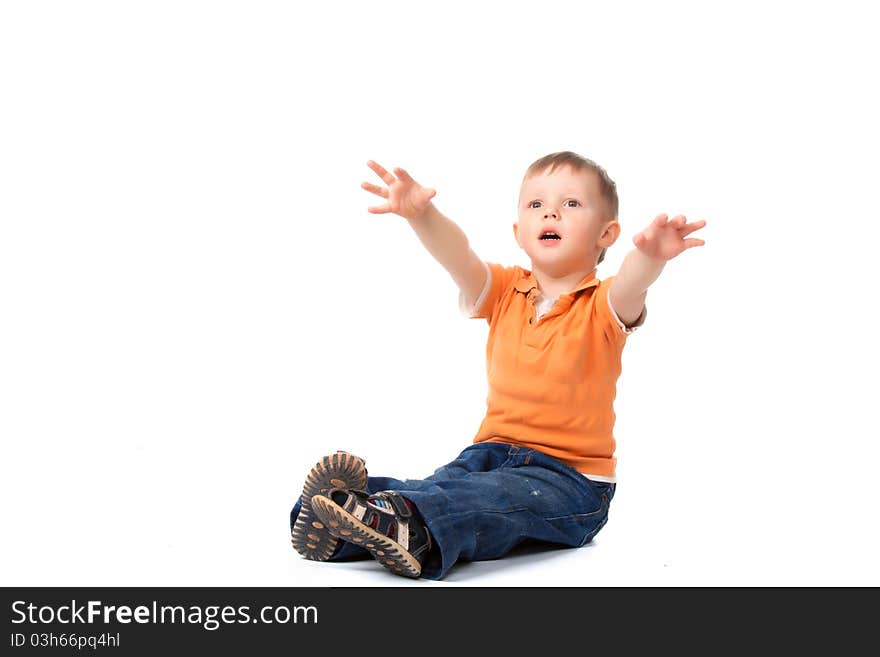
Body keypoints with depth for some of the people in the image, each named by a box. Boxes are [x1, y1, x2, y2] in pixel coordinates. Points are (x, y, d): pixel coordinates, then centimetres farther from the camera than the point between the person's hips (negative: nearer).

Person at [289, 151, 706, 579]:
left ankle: (409, 527, -60)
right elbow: (458, 256, -11)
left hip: (572, 476, -4)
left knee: (487, 500, -35)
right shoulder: (505, 292, 8)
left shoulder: (603, 307, -4)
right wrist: (422, 215, -33)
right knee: (440, 485, -27)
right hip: (495, 450, 5)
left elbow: (629, 288, -29)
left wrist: (649, 257, -54)